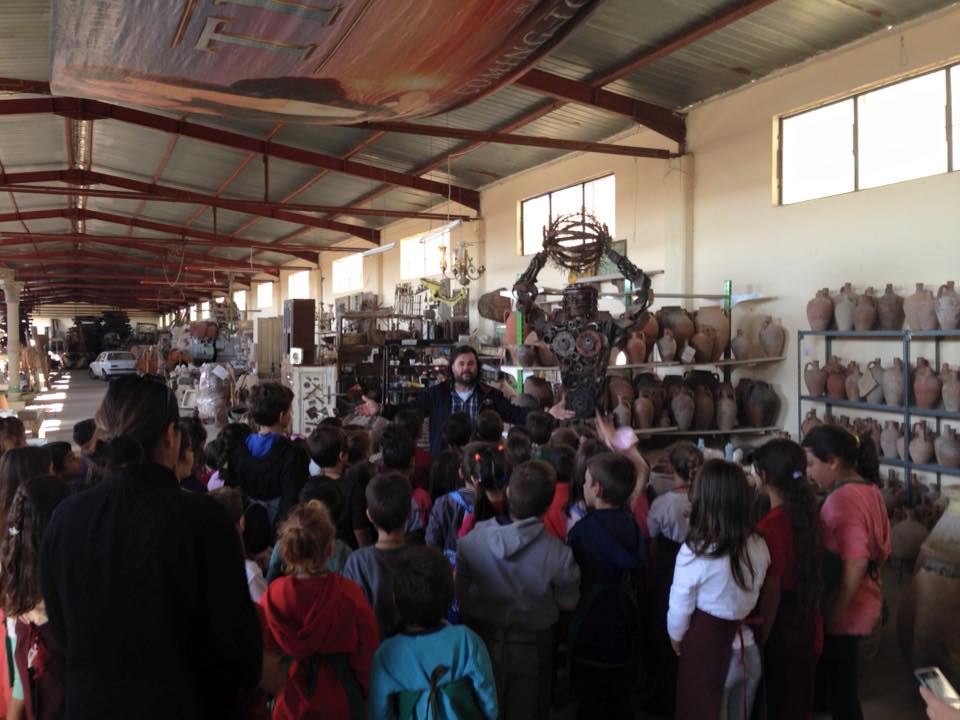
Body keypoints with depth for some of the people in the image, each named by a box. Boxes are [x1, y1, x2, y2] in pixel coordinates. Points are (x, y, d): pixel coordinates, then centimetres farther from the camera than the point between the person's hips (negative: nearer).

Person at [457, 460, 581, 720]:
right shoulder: (559, 555, -30)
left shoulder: (471, 539, -21)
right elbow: (568, 604, -11)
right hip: (531, 649, -1)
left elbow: (461, 594, -7)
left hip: (482, 642, 2)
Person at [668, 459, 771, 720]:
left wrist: (676, 638, 8)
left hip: (708, 648, -4)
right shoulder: (760, 547, -9)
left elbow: (680, 608, -11)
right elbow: (761, 596, 4)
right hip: (749, 649, 4)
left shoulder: (694, 551, -23)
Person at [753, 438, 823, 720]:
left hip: (781, 628, -7)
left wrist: (758, 642, -12)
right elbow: (812, 572, 7)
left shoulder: (770, 526, -25)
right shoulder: (809, 514, -3)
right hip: (808, 625, 7)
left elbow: (771, 594, -21)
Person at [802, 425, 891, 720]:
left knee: (840, 692, 5)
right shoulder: (869, 489, 6)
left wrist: (835, 612, -19)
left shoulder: (843, 497, -23)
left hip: (844, 613, -9)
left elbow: (855, 563, -29)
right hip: (862, 603, 9)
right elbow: (883, 548, 14)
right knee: (841, 687, 21)